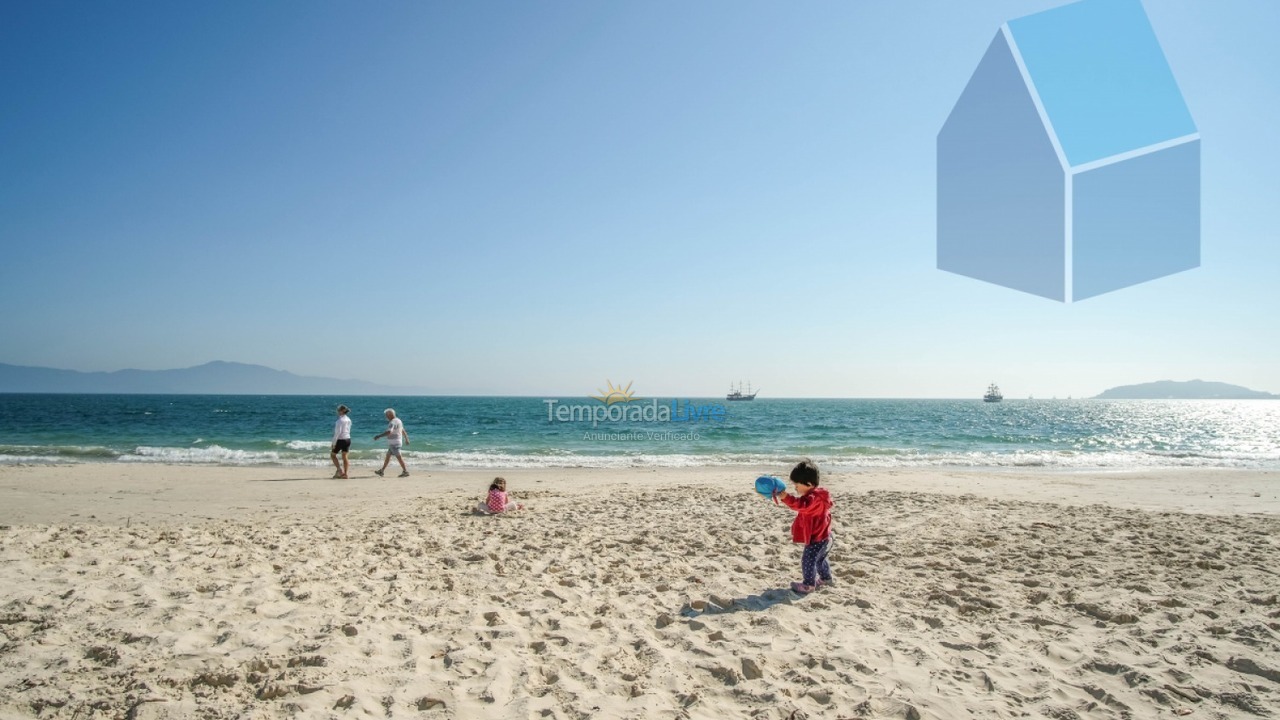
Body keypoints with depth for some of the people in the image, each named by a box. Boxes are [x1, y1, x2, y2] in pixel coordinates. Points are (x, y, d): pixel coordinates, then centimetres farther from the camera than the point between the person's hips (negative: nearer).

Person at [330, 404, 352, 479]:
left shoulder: (340, 420, -16)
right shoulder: (349, 420, 8)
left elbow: (338, 432, -19)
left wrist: (333, 443, -15)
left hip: (340, 440, -7)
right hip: (348, 439, 7)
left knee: (332, 455, 11)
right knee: (344, 457, 10)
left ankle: (339, 469, -1)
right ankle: (344, 474, 9)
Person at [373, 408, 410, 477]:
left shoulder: (393, 422, -17)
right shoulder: (398, 420, 15)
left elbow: (389, 432, -29)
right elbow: (403, 431, 24)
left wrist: (379, 436, -27)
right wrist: (406, 439, 32)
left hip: (394, 443, -10)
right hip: (394, 443, 10)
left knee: (398, 457, -7)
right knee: (388, 456, 14)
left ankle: (405, 472, -6)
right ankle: (382, 471, 20)